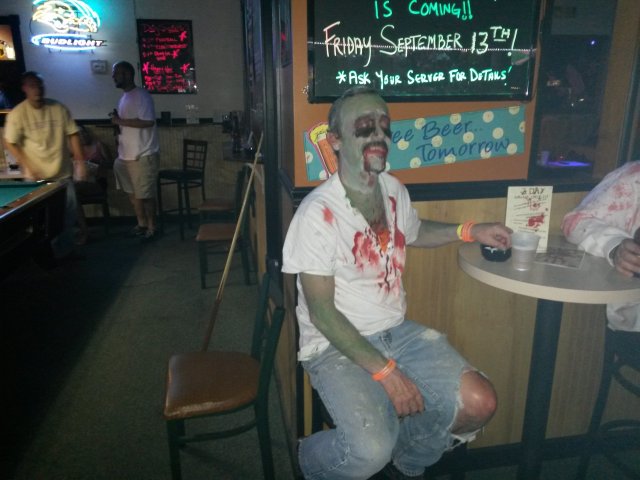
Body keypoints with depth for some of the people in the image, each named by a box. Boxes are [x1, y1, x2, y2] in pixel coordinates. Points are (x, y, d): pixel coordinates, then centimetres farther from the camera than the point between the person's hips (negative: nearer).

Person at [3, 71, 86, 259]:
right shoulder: (17, 114, -7)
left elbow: (72, 135, 5)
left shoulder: (59, 108, 1)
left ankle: (67, 250, 26)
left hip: (63, 173, 3)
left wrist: (80, 161, -2)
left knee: (70, 214, 8)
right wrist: (28, 167, -13)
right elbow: (10, 143, -5)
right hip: (36, 177, -3)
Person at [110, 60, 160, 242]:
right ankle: (141, 224, 29)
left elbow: (147, 122, -25)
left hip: (143, 156, -9)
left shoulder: (141, 95, -14)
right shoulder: (124, 97, 15)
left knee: (145, 194, 0)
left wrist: (120, 121, -19)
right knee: (133, 193, 15)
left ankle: (151, 228, 12)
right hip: (127, 155, 9)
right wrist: (117, 121, 7)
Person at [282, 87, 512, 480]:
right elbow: (322, 312, -18)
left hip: (396, 330, 7)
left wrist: (468, 231, 10)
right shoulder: (319, 212, -19)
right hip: (336, 345, -6)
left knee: (479, 403, -9)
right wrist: (385, 371, -20)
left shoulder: (394, 190, 3)